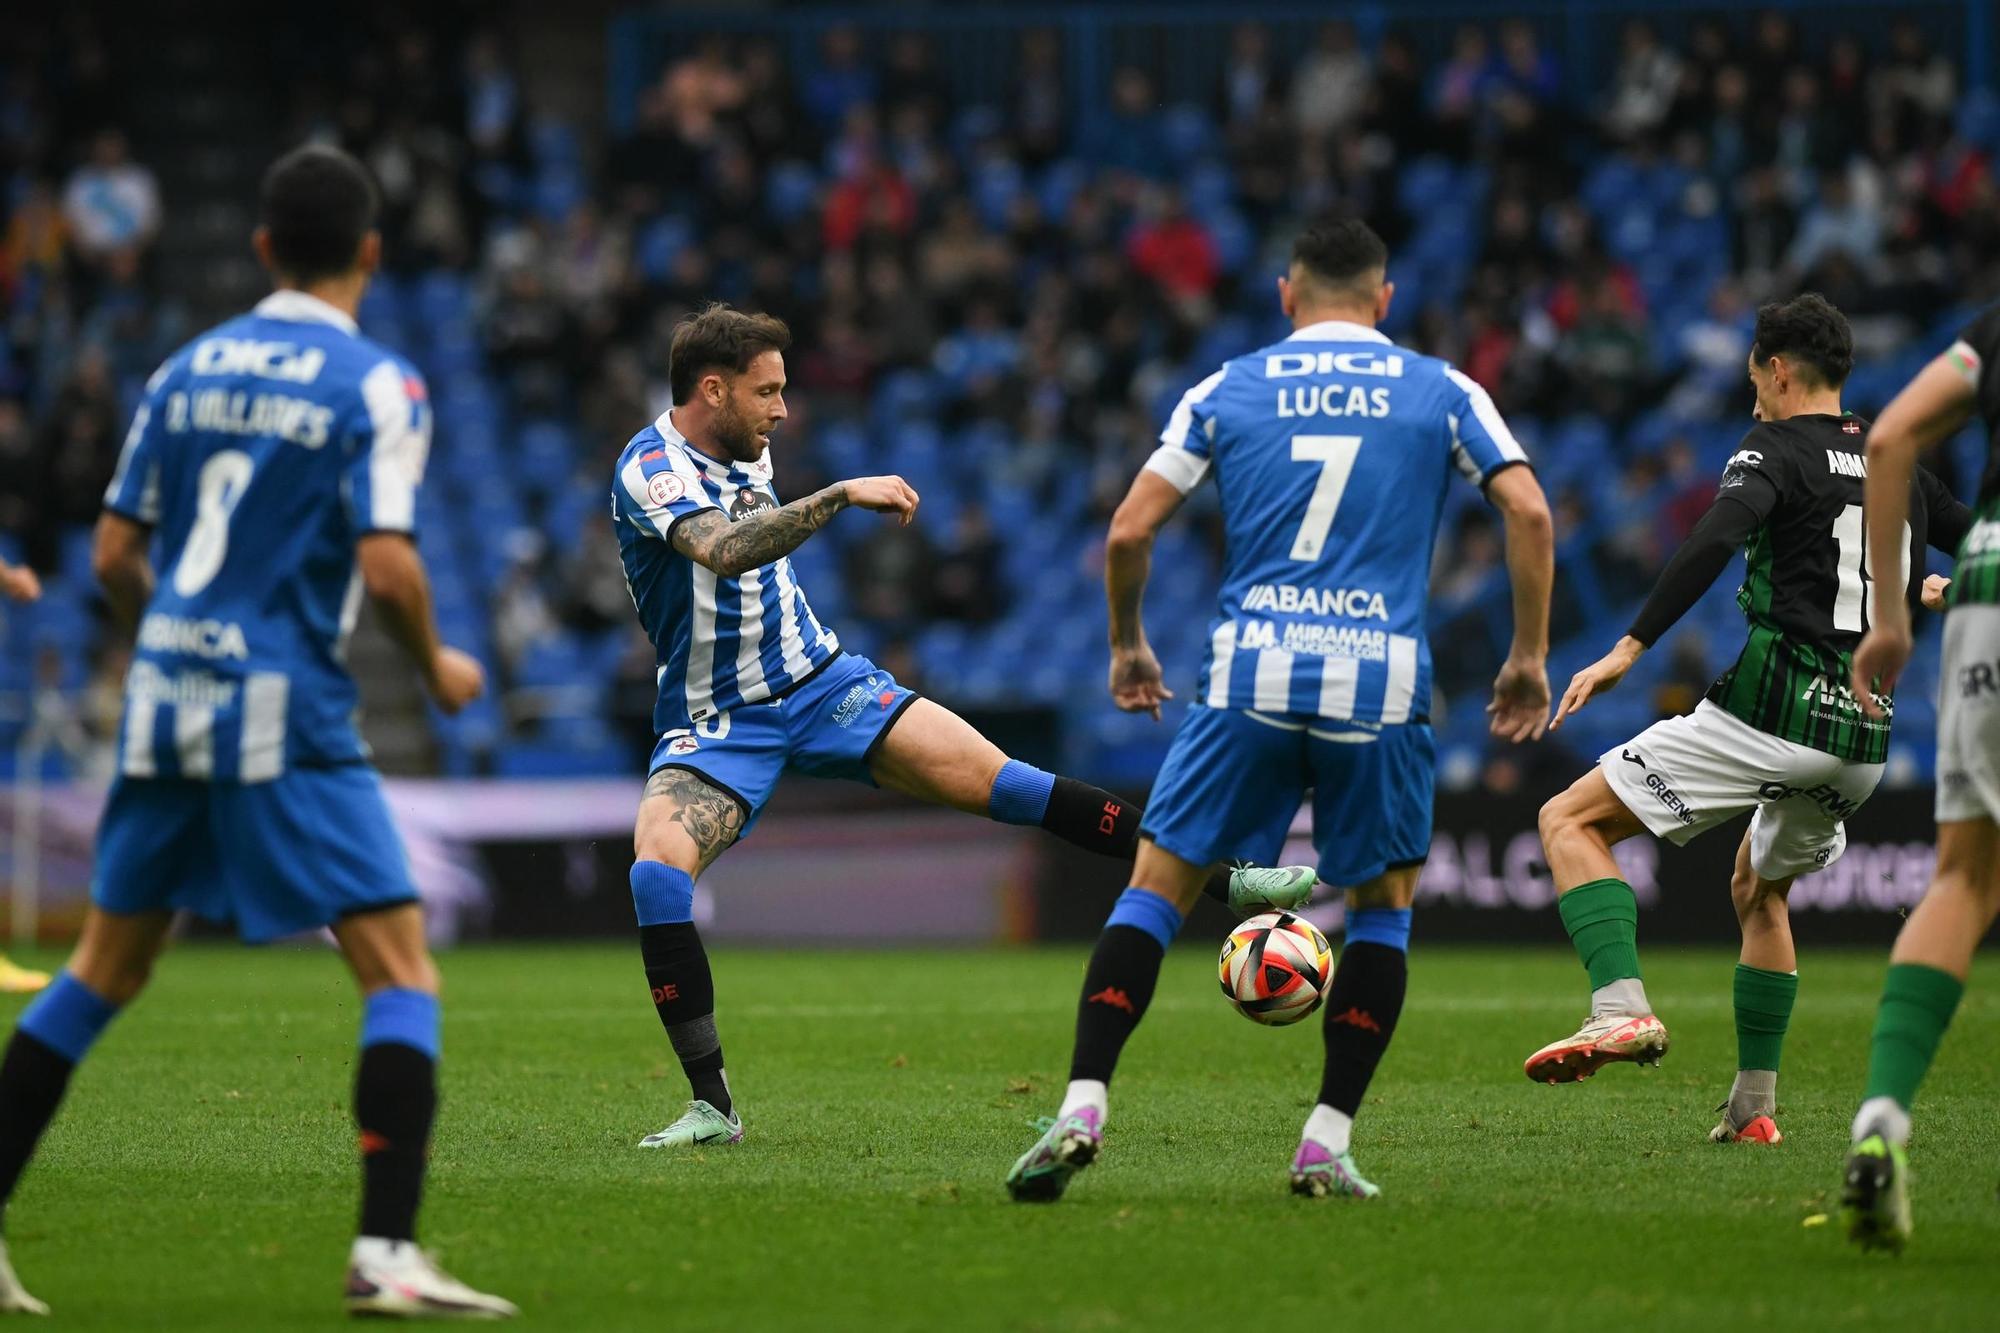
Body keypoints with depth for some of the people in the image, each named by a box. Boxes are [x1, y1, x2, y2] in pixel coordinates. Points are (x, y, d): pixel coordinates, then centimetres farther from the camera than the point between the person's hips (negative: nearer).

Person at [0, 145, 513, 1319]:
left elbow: (115, 555, 12)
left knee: (104, 969, 17)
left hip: (166, 699, 6)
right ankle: (387, 1251, -14)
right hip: (287, 715, -6)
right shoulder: (377, 386, -6)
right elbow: (388, 563, -16)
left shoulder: (187, 371, 11)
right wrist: (437, 667, 2)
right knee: (404, 973, -3)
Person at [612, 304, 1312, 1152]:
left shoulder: (744, 453, 6)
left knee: (998, 782, -9)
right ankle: (711, 1107, -22)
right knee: (656, 869, -29)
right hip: (716, 724, -5)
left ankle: (1226, 879, -5)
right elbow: (722, 550, -39)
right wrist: (842, 496, -40)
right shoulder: (652, 467, -18)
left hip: (821, 683, 5)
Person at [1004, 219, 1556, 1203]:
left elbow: (1128, 531, 7)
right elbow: (1529, 513, 1)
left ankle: (1082, 1111, -6)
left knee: (1157, 886, 8)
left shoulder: (1227, 391, 12)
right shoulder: (1442, 392, 11)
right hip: (1380, 679, 0)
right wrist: (1529, 657, 10)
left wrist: (1126, 645, 22)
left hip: (1250, 671, 0)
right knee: (1383, 906, 16)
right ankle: (1326, 1143, 8)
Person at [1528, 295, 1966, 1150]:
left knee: (1570, 822, -1)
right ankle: (1754, 1106, 24)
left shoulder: (1775, 453, -4)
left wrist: (1630, 649, -24)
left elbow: (1713, 543, -22)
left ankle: (1622, 1007, -22)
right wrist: (1927, 586, 49)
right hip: (1864, 736, 7)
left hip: (1768, 715, -7)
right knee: (1758, 891, 30)